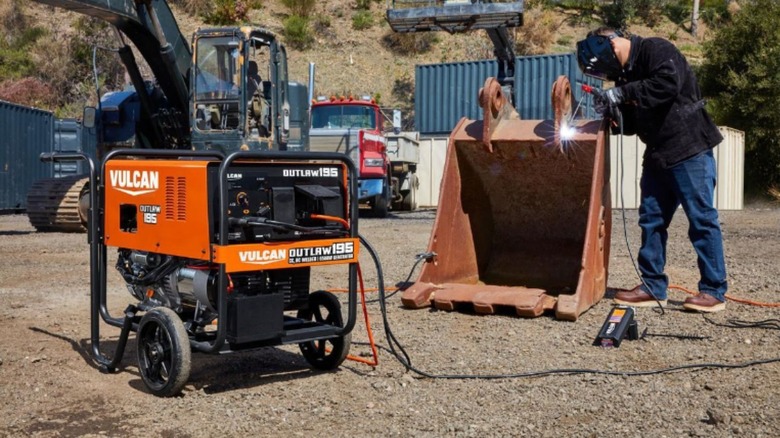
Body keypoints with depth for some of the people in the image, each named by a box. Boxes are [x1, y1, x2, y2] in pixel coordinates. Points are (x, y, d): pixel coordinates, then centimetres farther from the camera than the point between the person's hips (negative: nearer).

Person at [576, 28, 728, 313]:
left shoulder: (657, 50, -10)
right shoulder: (625, 72, 14)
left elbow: (668, 84, -30)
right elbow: (632, 124, 15)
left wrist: (622, 93, -23)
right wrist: (613, 111, -5)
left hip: (690, 149, -9)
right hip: (658, 155, 9)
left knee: (702, 219, -3)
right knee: (651, 219, 8)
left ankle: (714, 291, 4)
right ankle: (653, 287, 15)